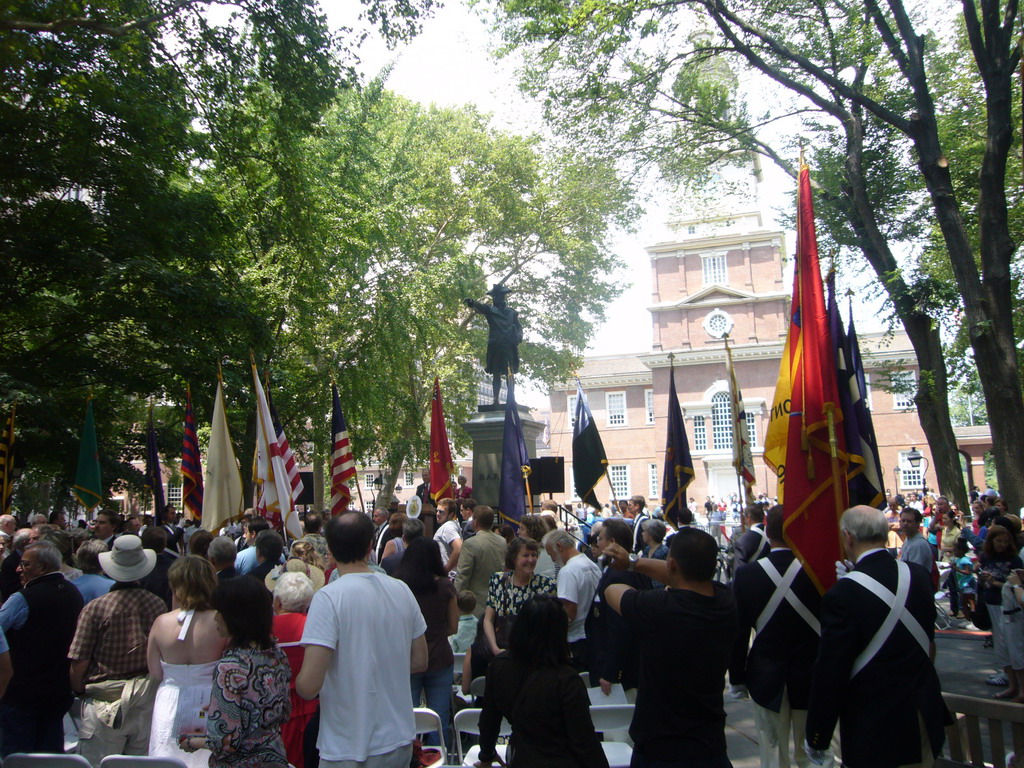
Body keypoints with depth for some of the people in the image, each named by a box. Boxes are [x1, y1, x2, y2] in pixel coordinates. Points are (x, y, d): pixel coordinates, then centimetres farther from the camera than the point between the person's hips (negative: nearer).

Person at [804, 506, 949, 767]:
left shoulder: (843, 594, -24)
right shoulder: (920, 576, -5)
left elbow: (830, 672, -19)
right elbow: (929, 641, 10)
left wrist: (816, 739, -9)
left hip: (874, 734, -6)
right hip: (925, 724, 6)